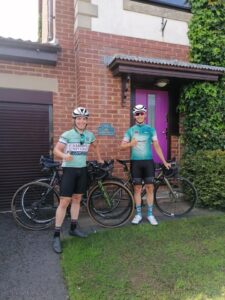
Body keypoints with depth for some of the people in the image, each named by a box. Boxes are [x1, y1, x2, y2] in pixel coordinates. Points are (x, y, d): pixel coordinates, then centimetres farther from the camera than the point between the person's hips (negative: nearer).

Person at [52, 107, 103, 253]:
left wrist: (99, 159, 25)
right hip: (69, 170, -5)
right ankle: (57, 235, 3)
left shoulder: (90, 135, 5)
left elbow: (96, 146, 24)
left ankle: (74, 228, 28)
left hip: (82, 170, 5)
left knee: (77, 199, 14)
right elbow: (56, 150, -12)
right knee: (65, 202, -6)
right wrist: (64, 155, -32)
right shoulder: (67, 134, -10)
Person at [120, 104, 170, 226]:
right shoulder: (130, 130, 4)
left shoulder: (150, 129, 4)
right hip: (135, 162, 0)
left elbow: (156, 146, 5)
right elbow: (122, 146, 3)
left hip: (148, 162, 0)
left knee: (149, 188, 4)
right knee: (137, 188, 6)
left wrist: (164, 161, 3)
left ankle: (150, 214, 17)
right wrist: (130, 144, -19)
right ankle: (138, 214, 18)